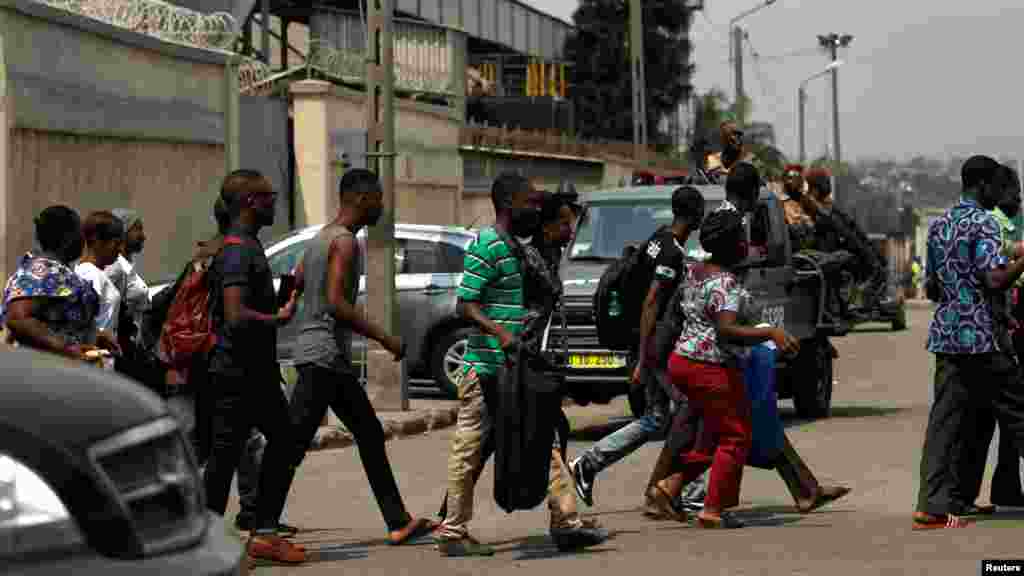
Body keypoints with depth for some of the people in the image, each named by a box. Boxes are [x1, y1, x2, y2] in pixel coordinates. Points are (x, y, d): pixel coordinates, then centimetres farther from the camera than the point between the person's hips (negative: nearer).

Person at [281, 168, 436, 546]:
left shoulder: (321, 238, 17)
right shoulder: (345, 241, -12)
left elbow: (291, 291, 18)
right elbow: (336, 302, -22)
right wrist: (384, 338, -18)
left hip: (334, 358, 11)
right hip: (325, 355, -11)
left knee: (370, 435, 13)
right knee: (294, 443, -10)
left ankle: (399, 523, 15)